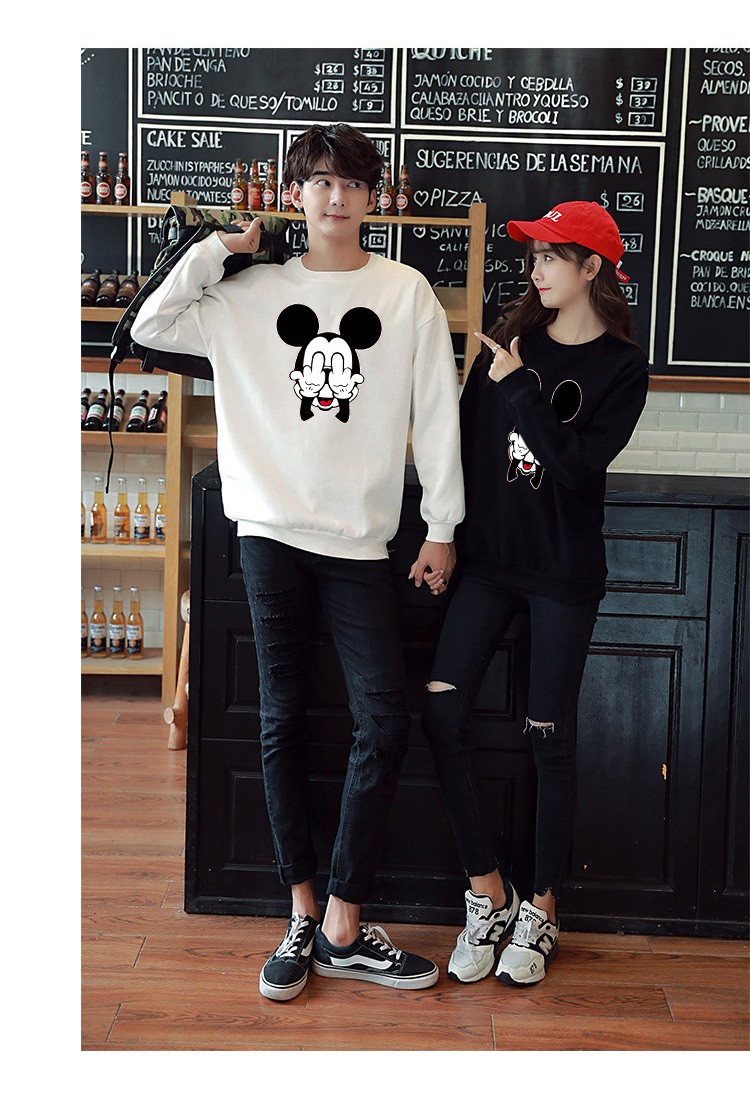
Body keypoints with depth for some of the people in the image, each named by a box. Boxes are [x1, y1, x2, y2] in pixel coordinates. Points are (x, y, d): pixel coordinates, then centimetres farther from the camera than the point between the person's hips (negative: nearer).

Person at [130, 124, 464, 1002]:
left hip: (360, 538, 0)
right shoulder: (254, 291, 8)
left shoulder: (406, 293, 5)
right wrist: (221, 246, 3)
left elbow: (436, 413, 4)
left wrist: (442, 525, 3)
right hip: (272, 531, 1)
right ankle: (303, 914, 18)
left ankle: (342, 925, 8)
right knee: (283, 721, 5)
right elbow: (151, 327, 3)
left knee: (385, 722, -6)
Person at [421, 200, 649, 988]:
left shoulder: (621, 366, -5)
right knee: (440, 714, -7)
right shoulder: (511, 336, 7)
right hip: (490, 555, 4)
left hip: (563, 570, -4)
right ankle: (488, 898, 8)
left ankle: (540, 911, 20)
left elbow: (578, 465, -17)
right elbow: (469, 435, 10)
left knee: (550, 737, 2)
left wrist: (520, 385, -17)